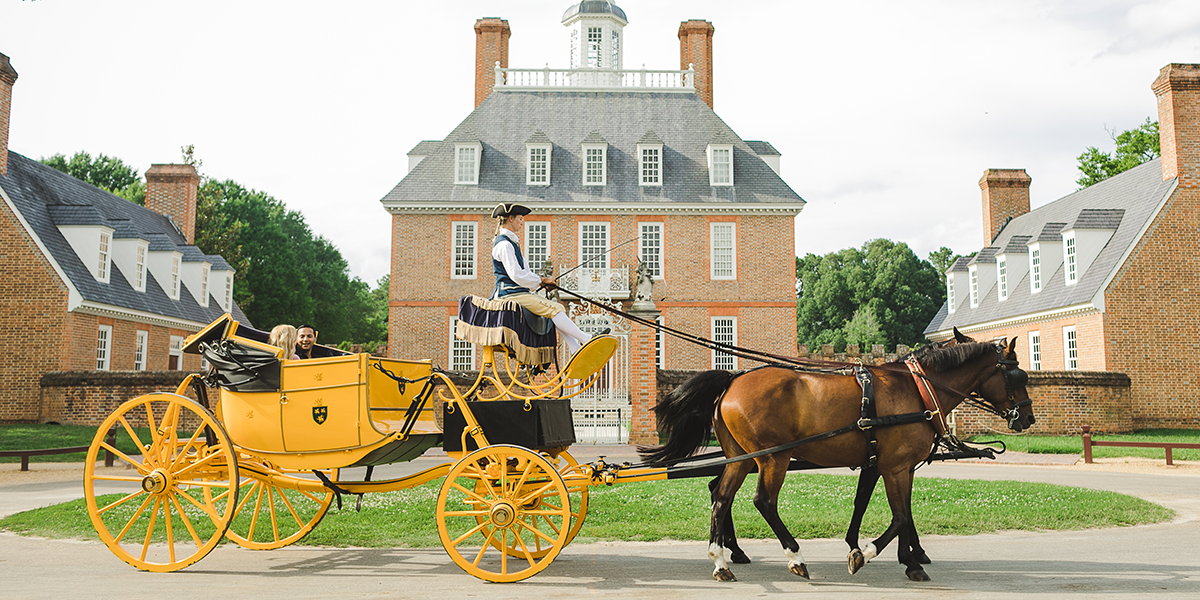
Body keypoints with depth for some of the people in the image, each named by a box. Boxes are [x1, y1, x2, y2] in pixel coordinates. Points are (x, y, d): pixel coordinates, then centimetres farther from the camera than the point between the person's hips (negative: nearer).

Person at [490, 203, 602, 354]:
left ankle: (577, 350, -8)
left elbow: (524, 272, 21)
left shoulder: (511, 242, 21)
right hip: (511, 294, -10)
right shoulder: (504, 244, -13)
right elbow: (516, 275, -20)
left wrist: (542, 281, 5)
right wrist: (541, 280, -9)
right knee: (554, 309, -18)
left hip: (519, 293, 10)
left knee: (556, 308, 0)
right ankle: (586, 340, -17)